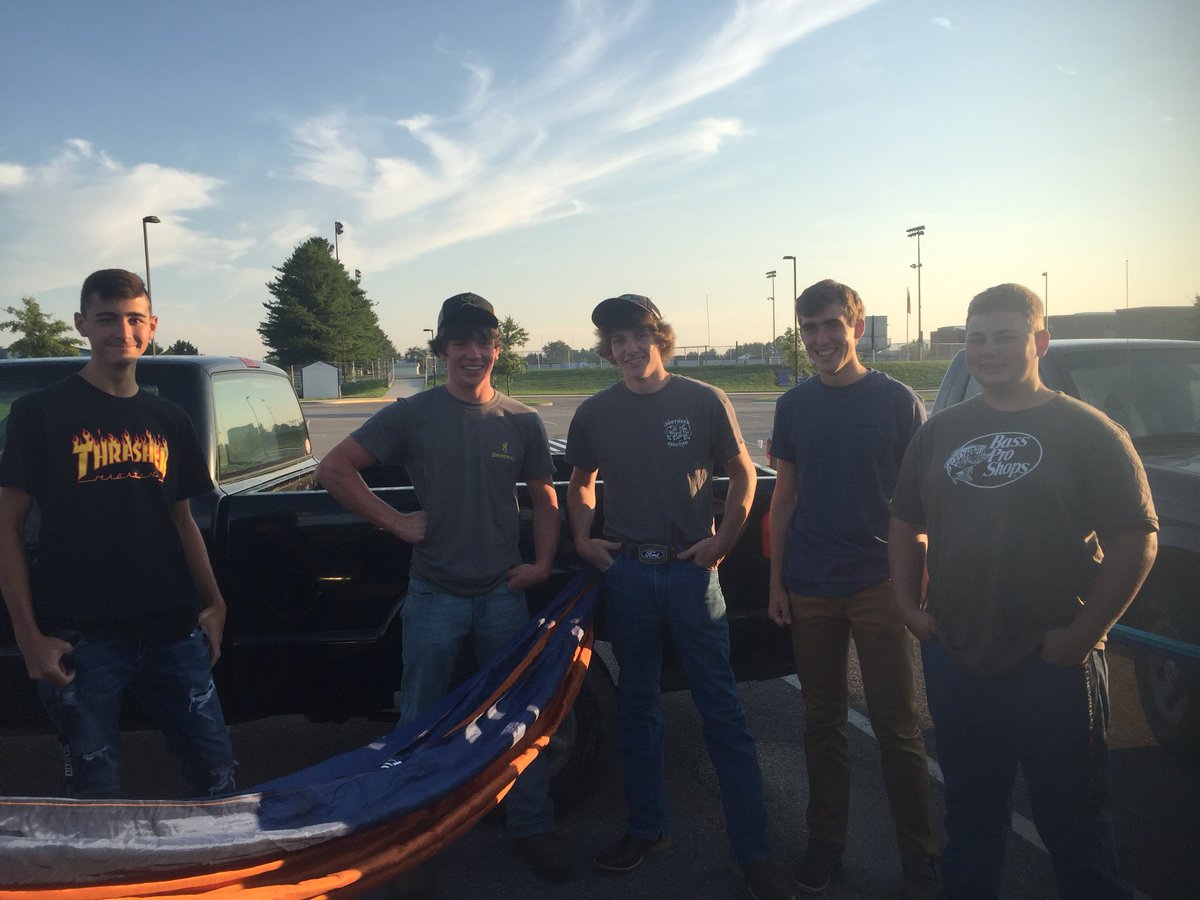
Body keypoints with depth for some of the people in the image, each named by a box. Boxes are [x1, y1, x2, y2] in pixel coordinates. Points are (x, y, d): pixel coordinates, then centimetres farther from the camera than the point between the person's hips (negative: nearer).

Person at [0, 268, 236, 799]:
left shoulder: (168, 420, 11)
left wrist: (213, 602, 8)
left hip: (172, 631, 4)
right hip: (80, 637, -4)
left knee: (217, 772, 7)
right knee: (96, 793, 8)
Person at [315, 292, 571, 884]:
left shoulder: (522, 423, 4)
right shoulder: (413, 415, -4)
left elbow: (544, 500, 14)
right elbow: (334, 468, -4)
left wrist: (542, 563, 0)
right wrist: (395, 521, -8)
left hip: (503, 593, 2)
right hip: (435, 594, -2)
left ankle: (532, 827, 27)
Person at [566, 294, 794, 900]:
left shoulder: (702, 401, -1)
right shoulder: (594, 413, 6)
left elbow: (742, 475, 4)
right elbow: (581, 483, 19)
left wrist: (721, 542, -5)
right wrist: (582, 537, 4)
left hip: (690, 570, -3)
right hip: (625, 572, 3)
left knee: (722, 712, 0)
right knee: (637, 705, 14)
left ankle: (752, 851, 10)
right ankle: (647, 829, 29)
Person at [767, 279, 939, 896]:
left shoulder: (897, 401, -2)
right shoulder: (794, 404, 6)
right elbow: (785, 495, 9)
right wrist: (776, 580, 5)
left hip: (879, 584, -2)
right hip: (809, 589, 3)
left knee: (896, 724, 2)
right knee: (822, 719, 12)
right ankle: (825, 841, 26)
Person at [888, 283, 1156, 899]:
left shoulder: (1087, 431, -6)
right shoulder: (940, 432, 7)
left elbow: (1136, 539, -9)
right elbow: (905, 522, 14)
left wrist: (1085, 631, -14)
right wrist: (909, 604, 3)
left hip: (1052, 662, -4)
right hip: (954, 658, 4)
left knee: (1071, 819, 9)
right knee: (969, 808, 20)